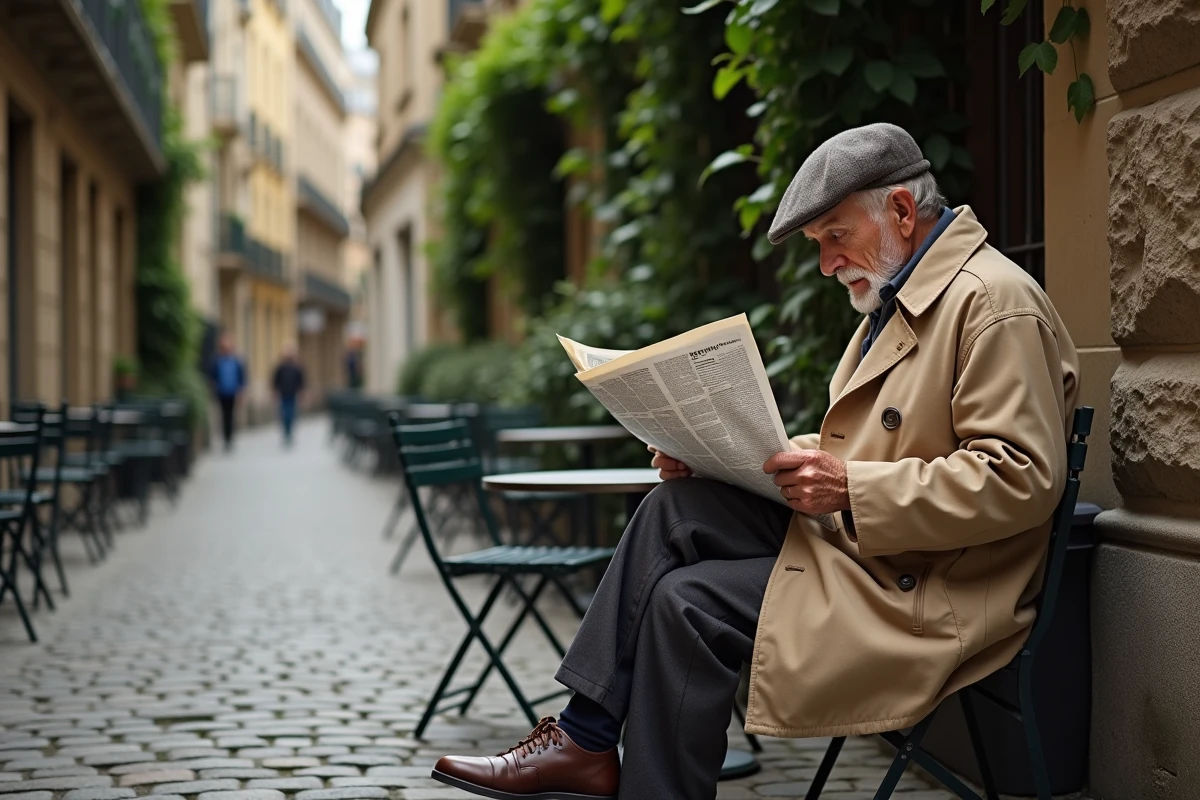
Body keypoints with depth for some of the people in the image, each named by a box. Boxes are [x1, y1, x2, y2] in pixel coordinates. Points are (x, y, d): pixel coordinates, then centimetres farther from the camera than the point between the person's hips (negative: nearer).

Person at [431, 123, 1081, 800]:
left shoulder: (996, 303, -16)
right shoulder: (899, 299, 16)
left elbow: (1022, 479, -23)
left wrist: (851, 488, -26)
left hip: (923, 590, -9)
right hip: (856, 539, 10)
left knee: (690, 603, -19)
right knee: (676, 506, -5)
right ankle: (584, 738, -6)